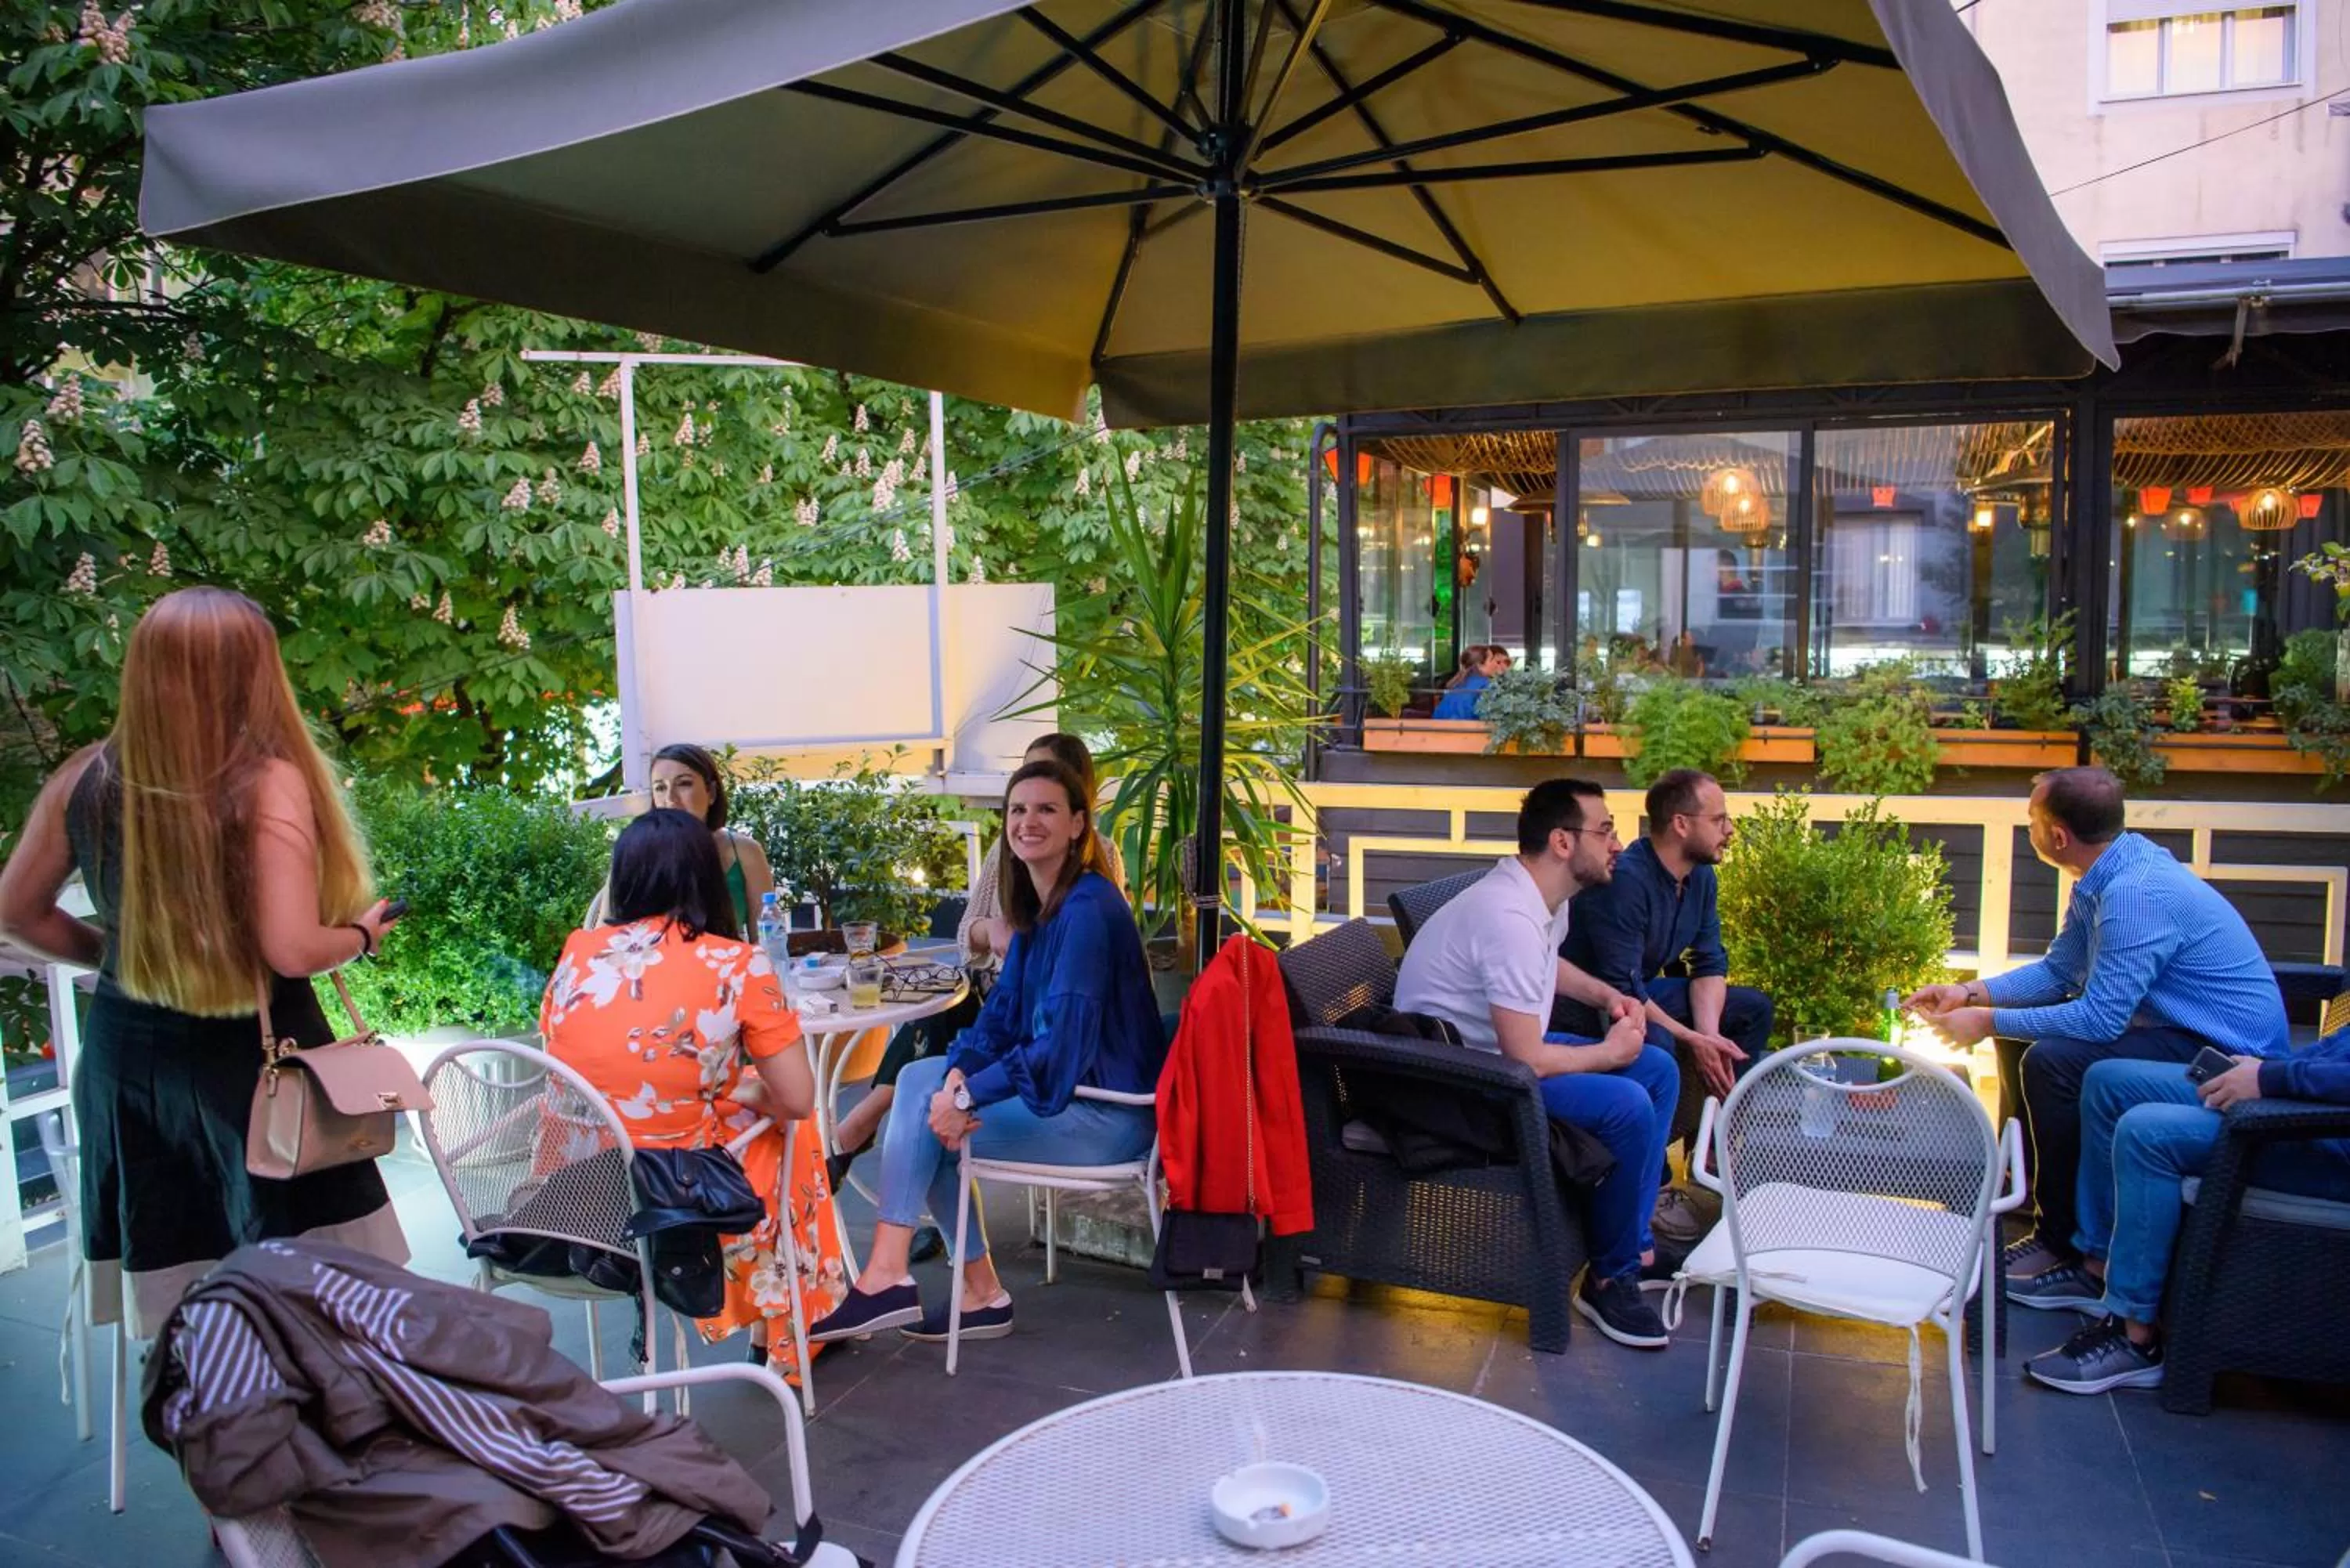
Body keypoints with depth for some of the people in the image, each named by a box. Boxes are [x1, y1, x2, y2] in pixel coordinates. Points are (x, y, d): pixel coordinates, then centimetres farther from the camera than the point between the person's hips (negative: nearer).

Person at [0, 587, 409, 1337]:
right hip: (254, 1064, -5)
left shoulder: (83, 781, -3)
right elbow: (292, 951, -24)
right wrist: (362, 932, -4)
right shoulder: (268, 783, -19)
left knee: (175, 1315, 16)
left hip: (131, 1062, 5)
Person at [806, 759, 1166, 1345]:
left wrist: (966, 1099, -22)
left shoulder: (1087, 910, -20)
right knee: (919, 1079, 5)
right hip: (1064, 1088, 9)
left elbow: (1062, 1044, -26)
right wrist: (957, 1077, -11)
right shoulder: (1039, 905, 10)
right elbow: (1002, 1012, 7)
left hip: (1105, 1114, -9)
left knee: (922, 1120, -12)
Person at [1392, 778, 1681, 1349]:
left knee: (1658, 1070, 7)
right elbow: (1527, 1060, -29)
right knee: (1627, 1106, -22)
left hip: (1506, 1046, 11)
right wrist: (1609, 1051, -12)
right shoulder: (1510, 917, -30)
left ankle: (1635, 1239, 14)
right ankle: (1609, 1279, -4)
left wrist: (1606, 995, 7)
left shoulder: (1549, 896, 1)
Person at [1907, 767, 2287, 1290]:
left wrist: (1987, 1022, -21)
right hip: (2180, 1031, 11)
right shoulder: (2104, 878, 4)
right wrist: (1969, 993, -1)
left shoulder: (2136, 893, -28)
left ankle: (2062, 1236, -10)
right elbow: (2058, 972, 11)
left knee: (2051, 1060, -25)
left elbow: (2100, 1019, -29)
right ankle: (2029, 1184, 24)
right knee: (2021, 1036, 11)